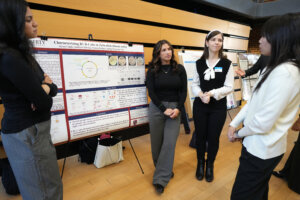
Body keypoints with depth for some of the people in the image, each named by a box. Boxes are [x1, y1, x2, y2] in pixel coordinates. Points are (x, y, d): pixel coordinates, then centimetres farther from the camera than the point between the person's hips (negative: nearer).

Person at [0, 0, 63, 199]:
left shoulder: (21, 53, 8)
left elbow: (53, 89, 8)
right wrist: (45, 89, -1)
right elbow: (45, 102, -22)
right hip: (26, 134, -9)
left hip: (35, 129, 9)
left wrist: (45, 88, -14)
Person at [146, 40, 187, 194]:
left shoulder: (180, 69, 4)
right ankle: (164, 170, 32)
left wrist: (178, 109, -11)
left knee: (169, 142, -5)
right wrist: (164, 109, -13)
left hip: (175, 108, 0)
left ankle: (161, 178, 6)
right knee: (157, 141, 7)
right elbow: (151, 93, -4)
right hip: (157, 108, 0)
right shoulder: (152, 71, 1)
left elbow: (183, 91, 3)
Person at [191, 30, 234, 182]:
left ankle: (210, 165, 35)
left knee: (213, 138, 10)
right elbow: (194, 84, 3)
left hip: (218, 107, -1)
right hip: (200, 106, 2)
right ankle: (200, 163, 36)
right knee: (200, 136, 12)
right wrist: (200, 94, -17)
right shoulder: (199, 63, 2)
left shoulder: (227, 63, -4)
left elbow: (229, 87, -6)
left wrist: (212, 93, -20)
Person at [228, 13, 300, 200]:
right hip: (262, 147, 9)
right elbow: (254, 101, 9)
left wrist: (240, 133, -8)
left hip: (261, 150, -9)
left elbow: (263, 122, -26)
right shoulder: (274, 67, 8)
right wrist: (234, 123, 1)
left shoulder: (285, 73, -25)